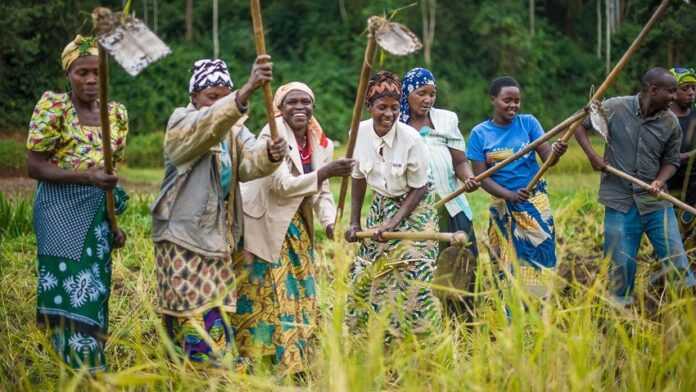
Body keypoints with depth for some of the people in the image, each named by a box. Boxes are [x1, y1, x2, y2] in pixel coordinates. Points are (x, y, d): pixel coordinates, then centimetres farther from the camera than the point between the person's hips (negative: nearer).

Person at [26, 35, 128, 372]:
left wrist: (115, 221, 9)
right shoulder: (52, 106, -6)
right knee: (70, 295, -8)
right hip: (61, 214, -5)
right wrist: (87, 176, -21)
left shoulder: (116, 114, 9)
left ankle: (92, 373, 16)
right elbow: (34, 167, -10)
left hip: (99, 215, 5)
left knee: (94, 294, 7)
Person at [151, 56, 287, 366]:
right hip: (183, 236, -7)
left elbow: (248, 162, -11)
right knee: (193, 318, -6)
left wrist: (269, 155, -37)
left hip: (217, 235, 7)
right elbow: (208, 124, -36)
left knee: (215, 314, 14)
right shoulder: (182, 123, -12)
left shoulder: (233, 128, 7)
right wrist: (248, 90, -52)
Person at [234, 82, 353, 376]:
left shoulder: (320, 144, 2)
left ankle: (295, 367, 23)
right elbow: (282, 185, -25)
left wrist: (329, 222, -16)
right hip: (264, 228, -7)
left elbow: (321, 192, 3)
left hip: (297, 230, 7)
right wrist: (325, 172, -30)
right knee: (263, 298, -1)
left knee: (300, 297, 11)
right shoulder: (272, 135, -18)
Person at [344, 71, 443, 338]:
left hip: (413, 210, -5)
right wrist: (354, 222, 1)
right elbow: (358, 178, 2)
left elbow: (419, 189, -14)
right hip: (380, 207, 5)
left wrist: (393, 223, -21)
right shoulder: (360, 133, -11)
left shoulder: (411, 139, -23)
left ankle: (419, 336, 1)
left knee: (410, 275, -13)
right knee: (367, 273, 6)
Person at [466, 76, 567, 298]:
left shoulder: (528, 123, -2)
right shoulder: (480, 134, -4)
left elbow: (546, 157, -12)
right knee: (508, 263, 7)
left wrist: (556, 152, -37)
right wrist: (510, 196, -24)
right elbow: (481, 177, -9)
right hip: (503, 207, 0)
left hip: (535, 204, 0)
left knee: (537, 257, -1)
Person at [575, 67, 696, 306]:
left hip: (655, 201, 2)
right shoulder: (614, 108, -8)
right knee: (621, 264, 5)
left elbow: (671, 161, 8)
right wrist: (592, 156, -7)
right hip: (620, 201, -1)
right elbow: (580, 124, 5)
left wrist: (660, 181, -13)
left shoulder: (671, 123, -2)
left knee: (676, 259, -1)